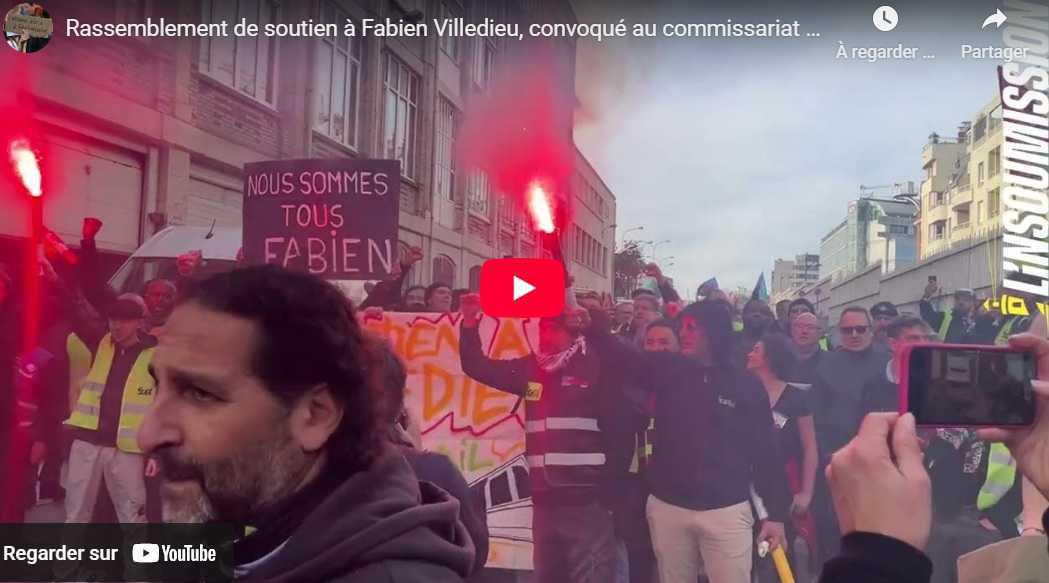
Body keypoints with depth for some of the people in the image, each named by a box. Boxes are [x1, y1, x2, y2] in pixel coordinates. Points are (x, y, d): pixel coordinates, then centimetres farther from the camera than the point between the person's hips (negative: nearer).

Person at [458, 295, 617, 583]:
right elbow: (478, 367, 17)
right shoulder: (531, 368, 13)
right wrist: (470, 324, 6)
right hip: (544, 501, 6)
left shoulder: (596, 364, -3)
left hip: (586, 501, -6)